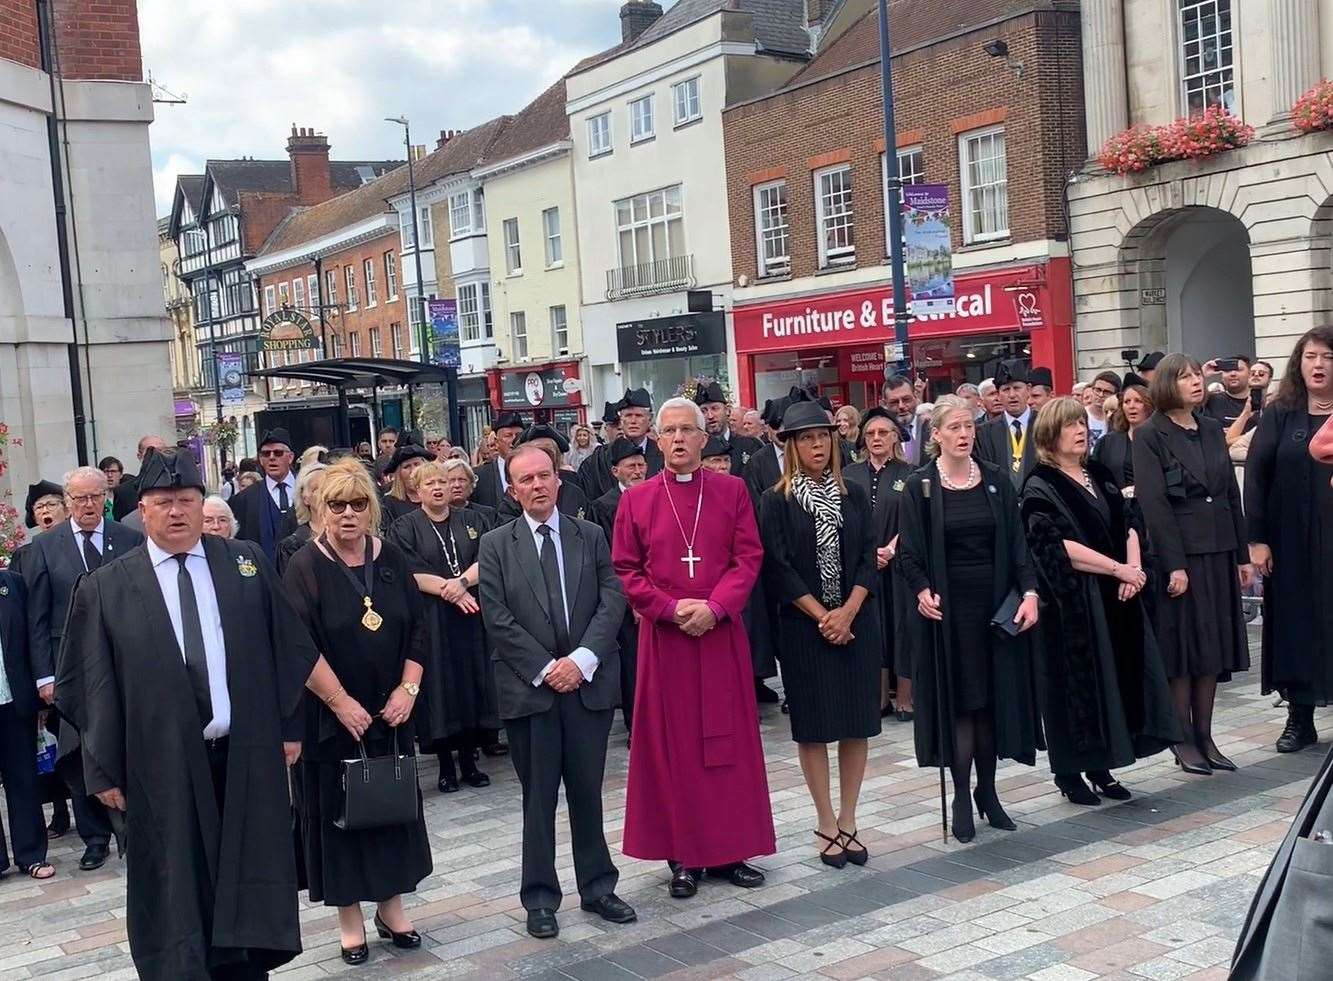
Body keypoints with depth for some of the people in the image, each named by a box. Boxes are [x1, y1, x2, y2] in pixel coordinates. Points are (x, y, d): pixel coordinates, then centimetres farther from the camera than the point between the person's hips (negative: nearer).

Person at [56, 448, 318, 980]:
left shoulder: (247, 562, 5)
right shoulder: (105, 588, -1)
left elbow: (287, 648, 8)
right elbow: (91, 686, 1)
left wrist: (289, 726, 6)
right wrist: (104, 770, -1)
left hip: (249, 759, 2)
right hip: (163, 771, -2)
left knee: (249, 887, 11)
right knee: (175, 899, 6)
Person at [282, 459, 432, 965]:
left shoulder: (392, 559, 3)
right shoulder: (305, 567, -9)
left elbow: (417, 629, 4)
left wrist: (408, 687, -7)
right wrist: (341, 702, -17)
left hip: (390, 712, 4)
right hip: (332, 716, -4)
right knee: (340, 808, 5)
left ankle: (391, 905, 24)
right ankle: (349, 918, 17)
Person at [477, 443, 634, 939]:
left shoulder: (591, 536, 7)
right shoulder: (495, 545, 2)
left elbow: (612, 600, 0)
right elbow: (497, 618, -5)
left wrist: (582, 658, -12)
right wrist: (544, 669, -10)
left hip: (589, 682, 2)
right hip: (529, 688, -1)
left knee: (588, 792, 9)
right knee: (538, 797, 6)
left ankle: (597, 888, 22)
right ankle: (540, 898, 16)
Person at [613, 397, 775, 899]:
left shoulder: (732, 491, 4)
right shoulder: (636, 499, 2)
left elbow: (749, 557, -1)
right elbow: (624, 570, 0)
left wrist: (715, 606, -15)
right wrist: (671, 607, -12)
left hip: (721, 633, 1)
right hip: (663, 637, 0)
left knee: (729, 740, 6)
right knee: (671, 744, 3)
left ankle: (730, 850, 16)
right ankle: (682, 856, 12)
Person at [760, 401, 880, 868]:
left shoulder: (854, 495, 7)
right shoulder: (776, 502, -2)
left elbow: (868, 558, 2)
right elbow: (778, 569, -7)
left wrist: (847, 612, -11)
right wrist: (822, 616, -13)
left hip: (856, 623, 3)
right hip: (804, 627, -3)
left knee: (857, 724, 5)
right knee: (813, 726, 2)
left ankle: (848, 820, 16)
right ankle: (826, 823, 12)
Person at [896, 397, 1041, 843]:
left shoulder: (997, 480, 5)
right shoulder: (920, 486, -3)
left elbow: (1016, 541, 4)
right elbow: (909, 551, -4)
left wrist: (1029, 591, -8)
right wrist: (922, 590, -21)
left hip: (996, 603, 3)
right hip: (947, 608, -3)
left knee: (995, 697, 7)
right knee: (958, 698, 1)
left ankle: (987, 791, 20)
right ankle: (961, 796, 11)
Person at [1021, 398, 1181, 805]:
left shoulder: (1100, 475, 12)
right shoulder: (1040, 487, -8)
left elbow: (1127, 526, 11)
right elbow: (1058, 545, -17)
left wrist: (1135, 568, -8)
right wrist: (1118, 568, -16)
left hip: (1115, 597, 6)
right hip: (1072, 601, -6)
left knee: (1117, 675, 7)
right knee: (1076, 680, -1)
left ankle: (1099, 767, 18)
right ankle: (1069, 773, 11)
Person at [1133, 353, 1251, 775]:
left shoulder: (1213, 429, 11)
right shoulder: (1150, 435, -7)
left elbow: (1232, 494, 13)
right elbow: (1154, 503, -13)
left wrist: (1242, 554, 9)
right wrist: (1174, 565, -17)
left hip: (1219, 552, 6)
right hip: (1178, 553, -6)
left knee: (1214, 645, 8)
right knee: (1182, 646, 0)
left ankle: (1205, 737, 17)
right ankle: (1184, 742, 10)